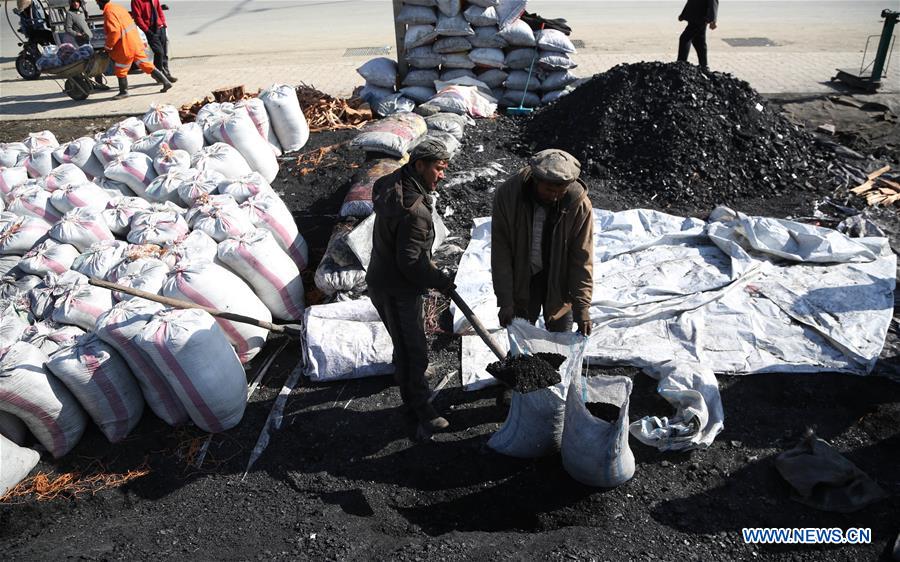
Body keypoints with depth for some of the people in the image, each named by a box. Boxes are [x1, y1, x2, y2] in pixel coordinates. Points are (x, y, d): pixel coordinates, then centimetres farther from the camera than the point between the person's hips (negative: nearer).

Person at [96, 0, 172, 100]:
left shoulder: (109, 12, -15)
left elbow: (114, 31, -24)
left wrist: (108, 46, -12)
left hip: (126, 46, -9)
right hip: (136, 43, 9)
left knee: (120, 70, 6)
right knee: (146, 65, 10)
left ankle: (123, 92, 16)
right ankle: (165, 82, 7)